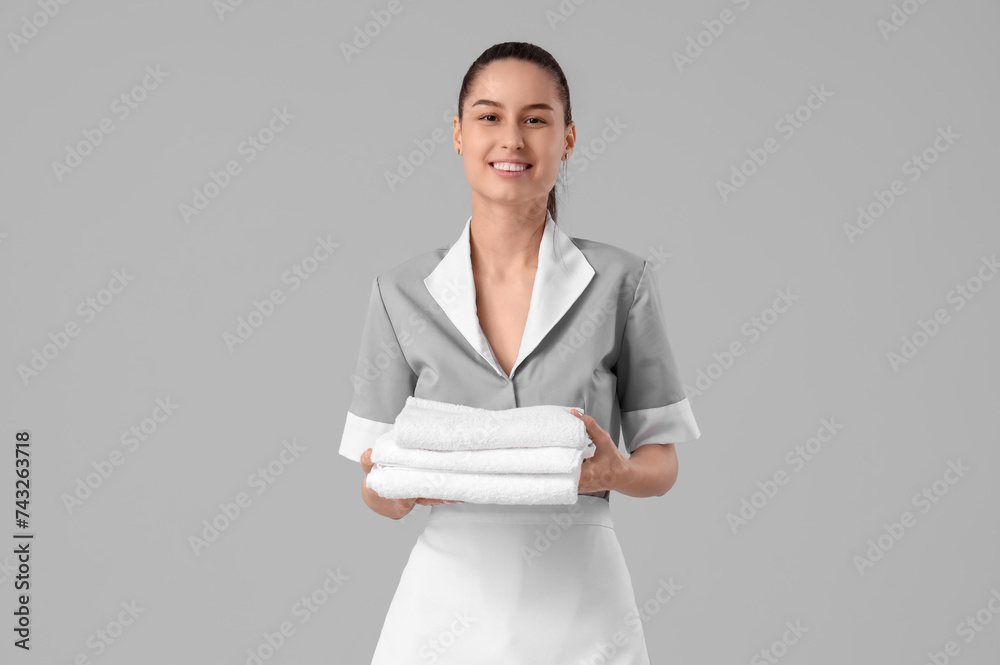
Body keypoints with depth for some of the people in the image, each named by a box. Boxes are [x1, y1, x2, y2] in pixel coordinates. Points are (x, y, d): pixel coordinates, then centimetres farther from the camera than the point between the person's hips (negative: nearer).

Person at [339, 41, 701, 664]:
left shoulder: (622, 280, -4)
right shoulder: (402, 292, -1)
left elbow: (662, 463, 2)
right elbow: (380, 497, 3)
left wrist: (616, 471, -19)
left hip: (580, 607, 0)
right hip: (449, 604, 1)